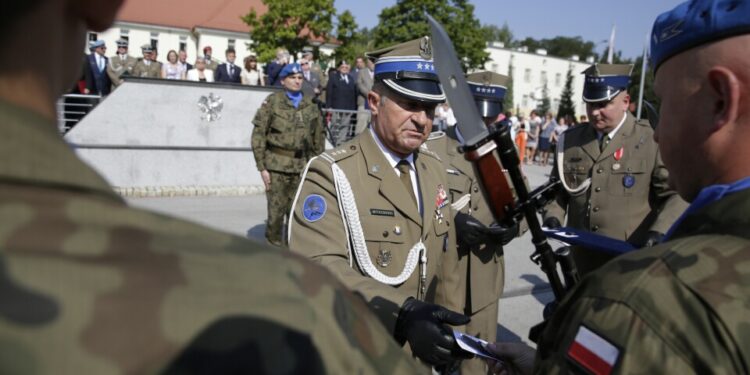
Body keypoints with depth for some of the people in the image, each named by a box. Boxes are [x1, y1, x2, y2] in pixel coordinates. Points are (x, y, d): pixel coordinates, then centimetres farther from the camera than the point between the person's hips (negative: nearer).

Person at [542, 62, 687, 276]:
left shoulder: (652, 142, -6)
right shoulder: (570, 141, 7)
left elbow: (678, 194, -6)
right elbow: (558, 189, 16)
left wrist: (659, 233, -21)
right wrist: (552, 217, -3)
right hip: (584, 260, 4)